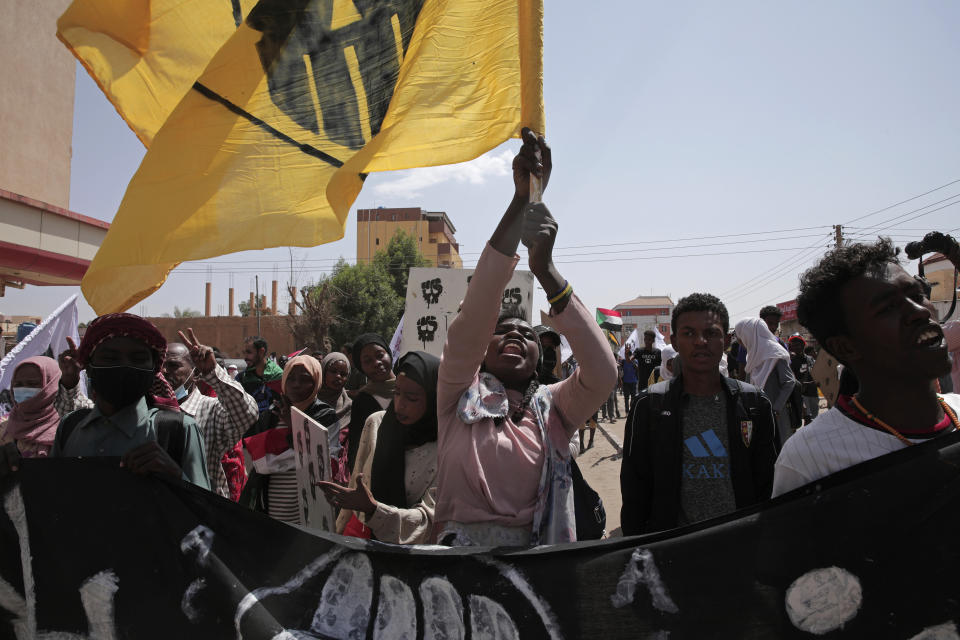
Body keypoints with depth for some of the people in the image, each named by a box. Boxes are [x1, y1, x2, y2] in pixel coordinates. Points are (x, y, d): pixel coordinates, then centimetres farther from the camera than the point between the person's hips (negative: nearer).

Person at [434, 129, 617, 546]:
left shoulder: (553, 409, 6)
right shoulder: (462, 397, 3)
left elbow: (602, 372, -13)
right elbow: (471, 321, -12)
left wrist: (545, 268, -20)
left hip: (538, 561, 1)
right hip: (462, 547, -1)